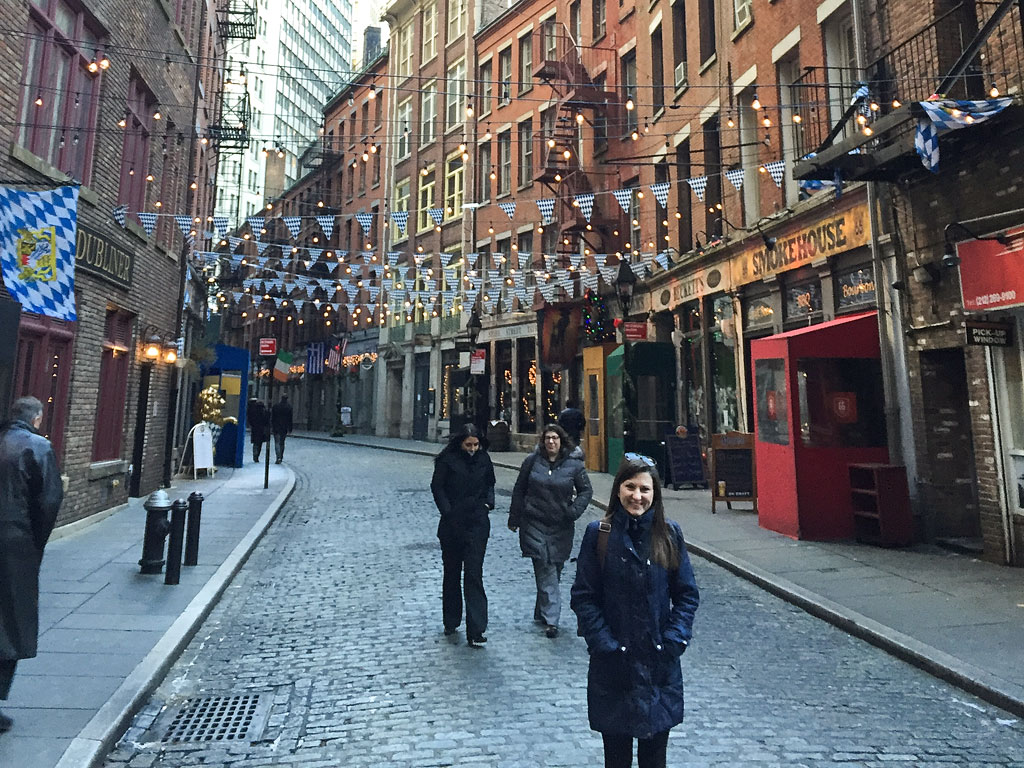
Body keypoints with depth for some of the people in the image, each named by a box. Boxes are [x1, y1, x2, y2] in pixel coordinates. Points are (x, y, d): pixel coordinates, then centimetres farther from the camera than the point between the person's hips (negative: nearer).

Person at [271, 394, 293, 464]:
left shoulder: (275, 405, -3)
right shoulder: (289, 406, -2)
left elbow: (272, 417, -1)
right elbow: (290, 418, -1)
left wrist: (271, 426, 5)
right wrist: (290, 428, 3)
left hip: (276, 427, -1)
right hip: (284, 427, 2)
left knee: (277, 442, -2)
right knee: (282, 442, 14)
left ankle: (278, 458, -18)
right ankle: (281, 457, 19)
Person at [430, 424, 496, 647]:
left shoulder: (483, 458, 4)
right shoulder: (447, 459, -5)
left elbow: (490, 483, 17)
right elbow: (437, 486, -3)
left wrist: (488, 502, 1)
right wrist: (447, 512, -11)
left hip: (477, 523, 1)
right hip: (452, 524, 0)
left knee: (474, 574, -6)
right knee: (452, 573, 13)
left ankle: (475, 631, -5)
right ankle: (451, 622, 30)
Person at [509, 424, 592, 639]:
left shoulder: (574, 464, -2)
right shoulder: (533, 460, 0)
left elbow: (586, 490, 5)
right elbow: (519, 489, 8)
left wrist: (574, 511, -11)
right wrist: (514, 518, 8)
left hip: (561, 526, 1)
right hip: (534, 524, -1)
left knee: (554, 568, 10)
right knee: (545, 569, -7)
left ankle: (542, 612, 29)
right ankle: (551, 619, -4)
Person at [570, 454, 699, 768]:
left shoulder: (669, 534, -3)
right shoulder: (599, 533, -8)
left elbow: (687, 594, 2)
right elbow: (583, 597, -6)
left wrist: (674, 641, -8)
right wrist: (604, 644, -12)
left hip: (660, 665, 2)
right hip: (612, 665, -1)